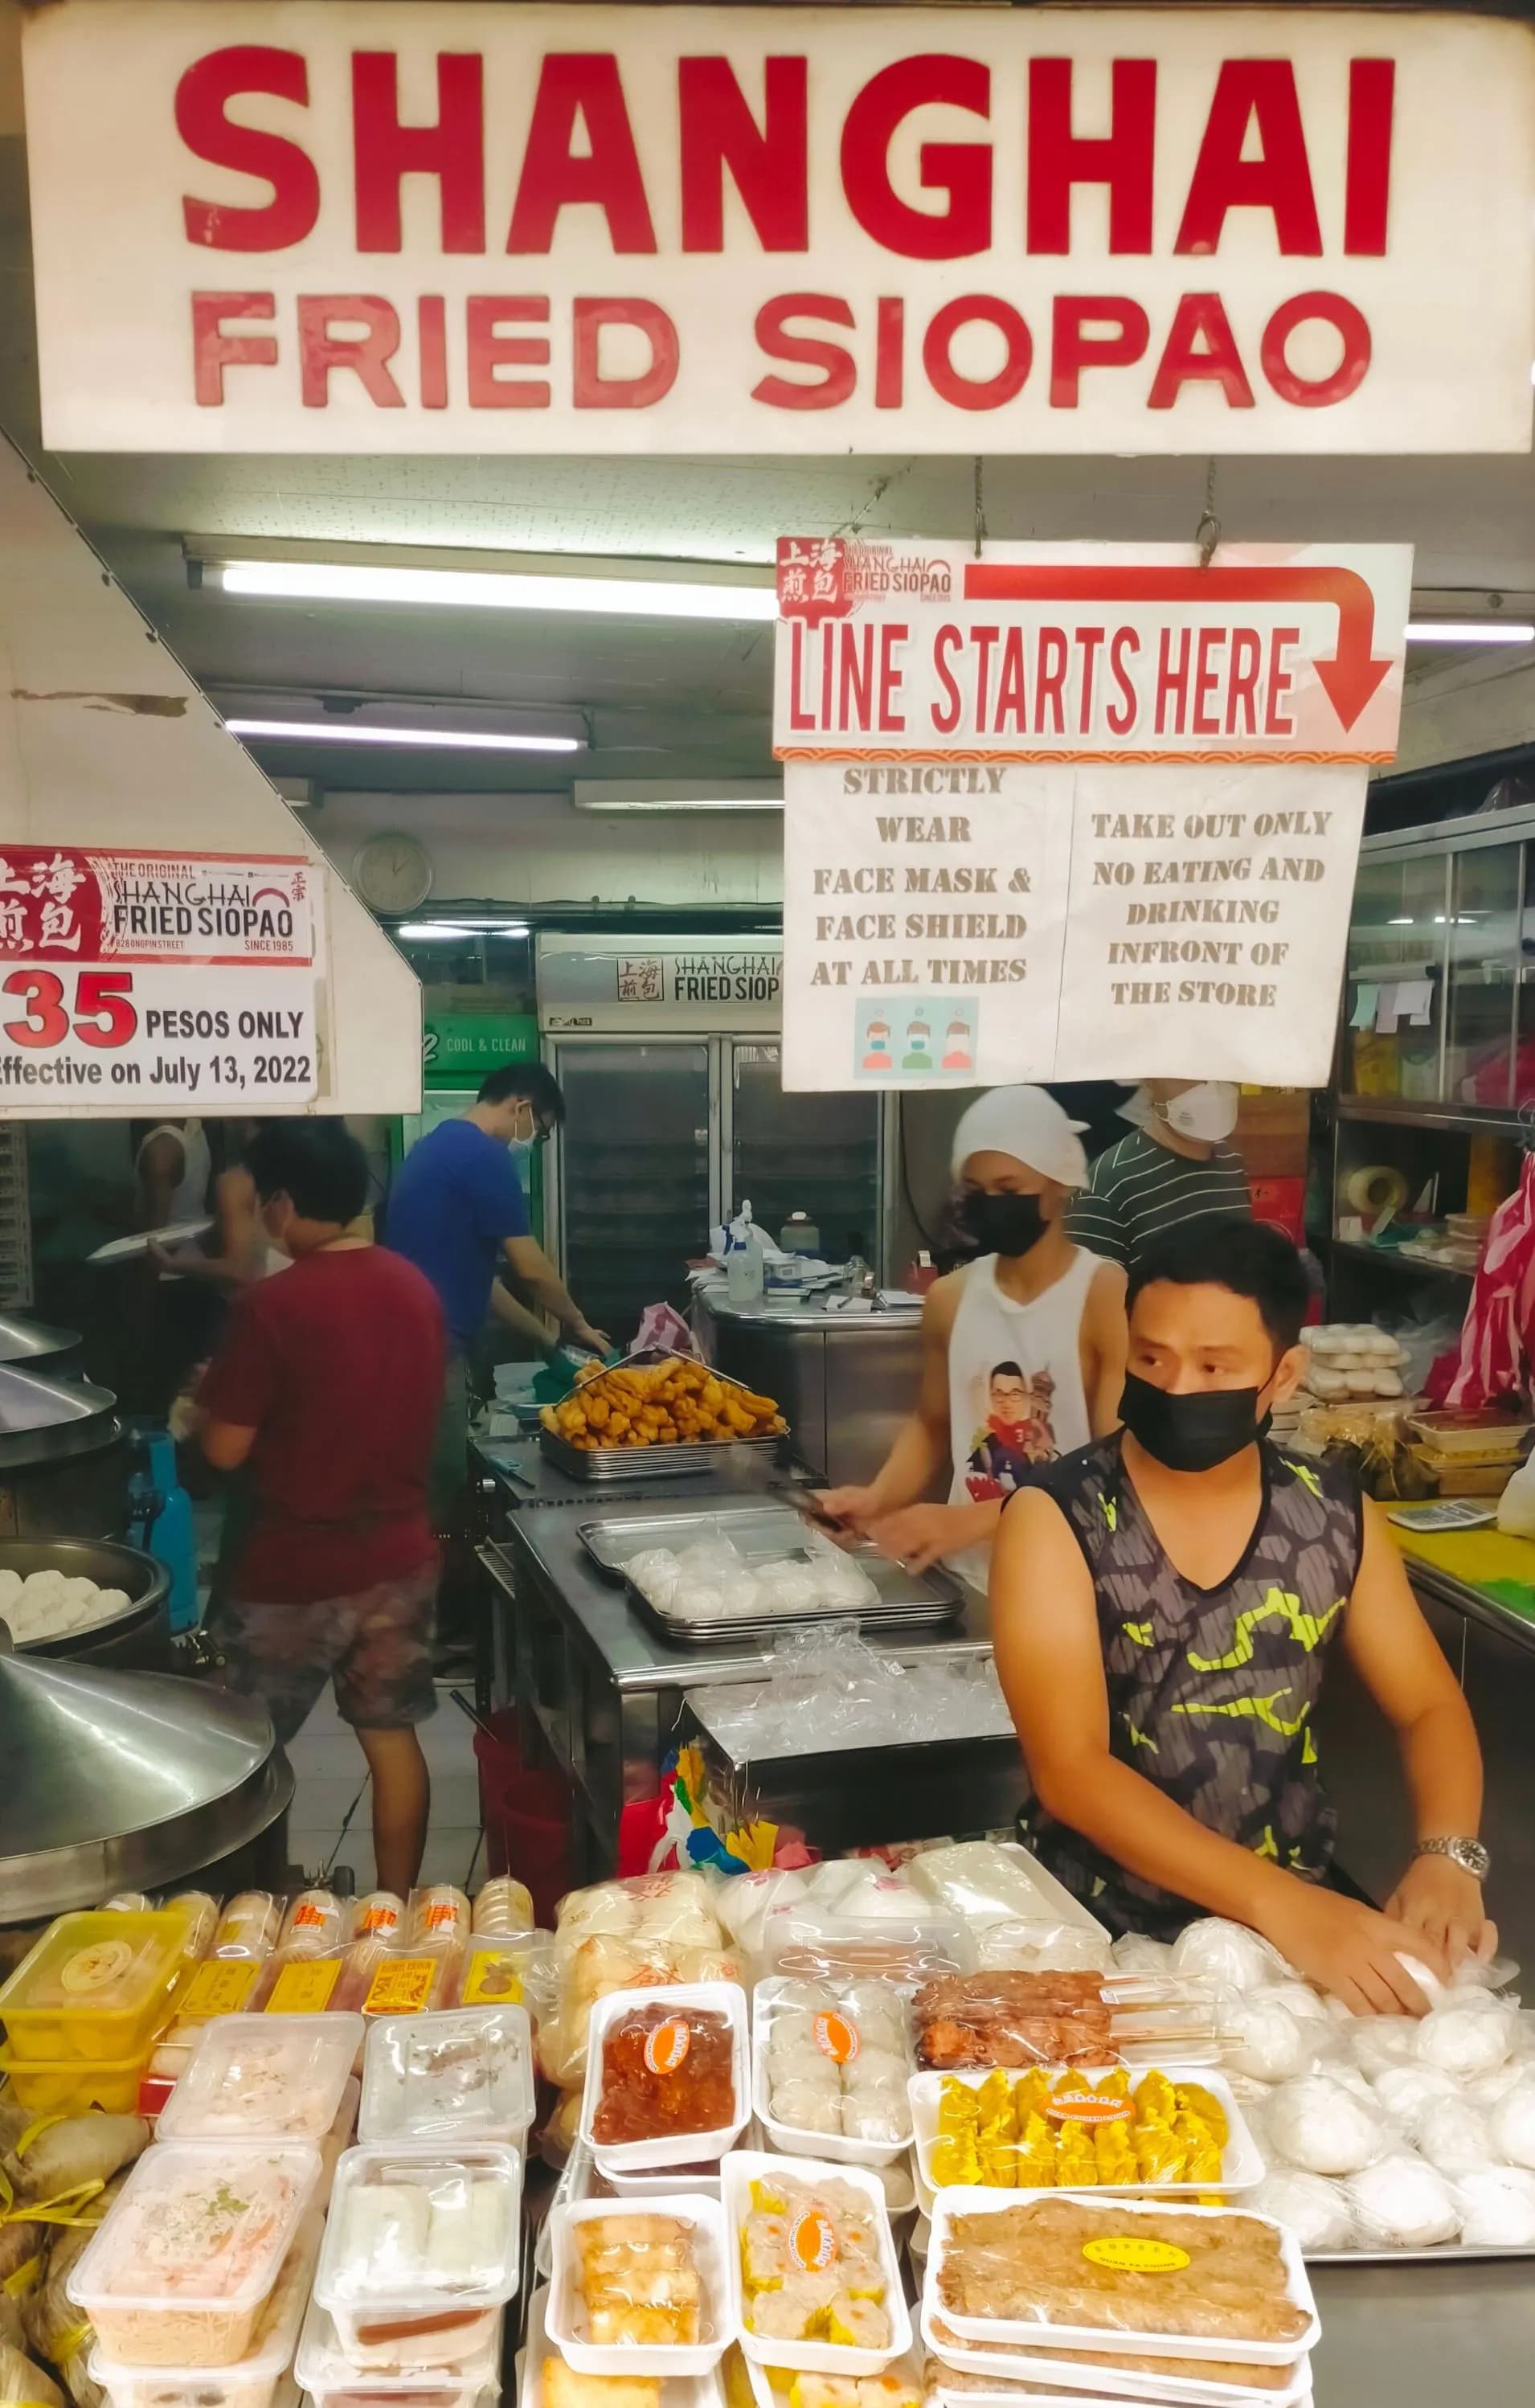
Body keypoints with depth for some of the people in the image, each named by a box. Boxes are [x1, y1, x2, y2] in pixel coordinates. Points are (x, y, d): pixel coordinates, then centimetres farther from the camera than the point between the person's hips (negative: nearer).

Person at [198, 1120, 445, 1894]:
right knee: (391, 1735, 16)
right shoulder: (415, 1288, 1)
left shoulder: (271, 1305, -19)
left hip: (294, 1570, -6)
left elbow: (226, 1450, -13)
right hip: (400, 1555, 6)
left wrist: (212, 1395, 6)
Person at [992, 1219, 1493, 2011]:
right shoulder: (1054, 1520, -13)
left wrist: (1448, 1854, -12)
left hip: (1304, 1906, 3)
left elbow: (1430, 1707, 7)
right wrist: (1276, 1904, -28)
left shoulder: (1337, 1517, -1)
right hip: (1096, 1930, -2)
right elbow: (1070, 1771, -19)